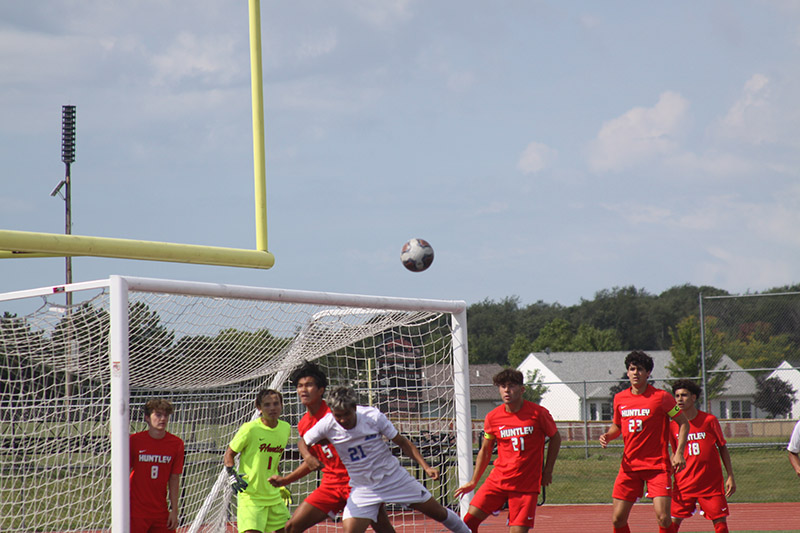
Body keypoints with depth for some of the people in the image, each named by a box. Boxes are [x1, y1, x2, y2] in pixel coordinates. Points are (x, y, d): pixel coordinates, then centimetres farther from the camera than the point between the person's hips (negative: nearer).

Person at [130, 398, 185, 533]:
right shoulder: (135, 441, -6)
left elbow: (174, 479, 5)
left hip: (161, 511, 3)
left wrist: (174, 510, 3)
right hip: (136, 511, -3)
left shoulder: (176, 444, 1)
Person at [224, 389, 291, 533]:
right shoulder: (250, 428, -12)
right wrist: (232, 476, -17)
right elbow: (229, 455, -2)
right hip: (250, 495, -6)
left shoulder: (285, 428, 5)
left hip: (274, 496, 6)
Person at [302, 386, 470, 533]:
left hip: (395, 477, 0)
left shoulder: (373, 416, -19)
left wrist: (425, 466, -12)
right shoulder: (327, 426, -17)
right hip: (363, 488, 0)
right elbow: (303, 443, 0)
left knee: (439, 512, 8)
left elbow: (402, 442, -7)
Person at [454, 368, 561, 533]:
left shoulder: (538, 413, -7)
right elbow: (485, 451, 14)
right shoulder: (492, 417, 1)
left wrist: (548, 471, 6)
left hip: (527, 484, -3)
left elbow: (555, 438, 9)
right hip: (498, 480, 3)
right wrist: (473, 482, 15)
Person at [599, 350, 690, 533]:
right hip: (629, 466, 4)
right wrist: (607, 435, 0)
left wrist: (679, 453, -11)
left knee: (663, 517, -15)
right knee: (617, 518, 0)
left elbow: (684, 423, 0)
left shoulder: (661, 397, -6)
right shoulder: (620, 398, 7)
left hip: (657, 465, -4)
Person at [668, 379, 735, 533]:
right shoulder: (673, 425, 2)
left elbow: (723, 448, 4)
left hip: (712, 482, -2)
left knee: (720, 520, -2)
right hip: (684, 482, 2)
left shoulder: (710, 420, -4)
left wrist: (730, 476, 1)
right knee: (674, 520, -4)